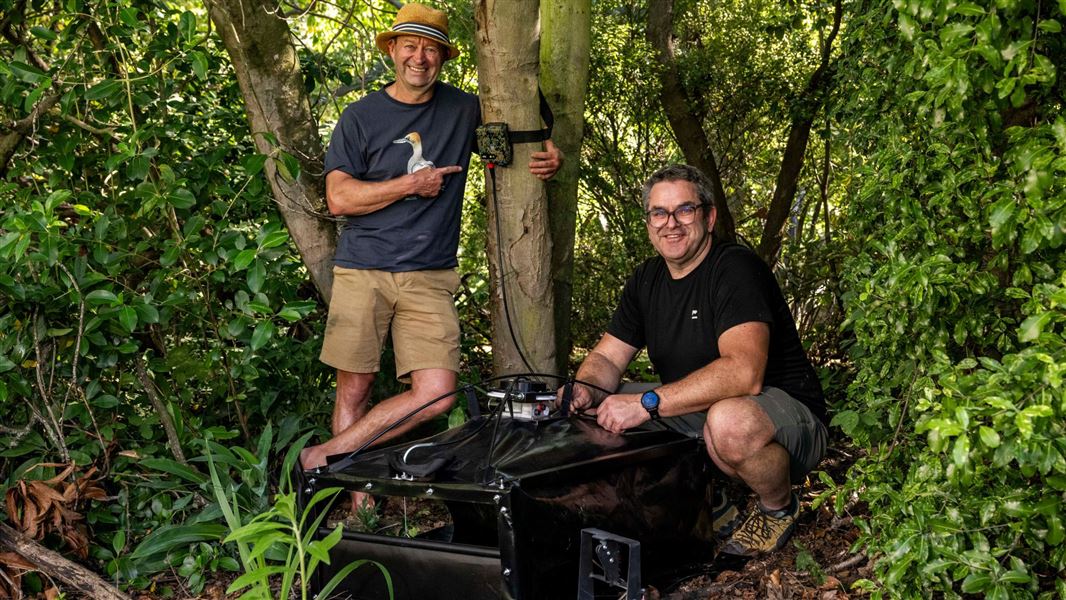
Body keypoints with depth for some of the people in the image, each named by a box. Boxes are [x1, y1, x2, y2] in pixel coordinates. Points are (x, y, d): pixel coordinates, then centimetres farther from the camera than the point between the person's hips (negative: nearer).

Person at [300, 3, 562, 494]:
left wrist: (551, 154, 3)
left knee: (437, 393, -12)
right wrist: (412, 184, -6)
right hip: (362, 270, -1)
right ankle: (357, 497, 12)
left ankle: (325, 457, 0)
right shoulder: (361, 116, 5)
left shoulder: (463, 109, 10)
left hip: (429, 277, 1)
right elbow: (339, 198, -2)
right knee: (354, 389, -1)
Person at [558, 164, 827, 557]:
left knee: (728, 420, -40)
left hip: (787, 414, -7)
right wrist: (585, 390, -17)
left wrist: (648, 403, -36)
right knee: (607, 409, -4)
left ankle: (779, 507, -5)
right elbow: (606, 358, 7)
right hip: (697, 415, 8)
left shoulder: (735, 269, -19)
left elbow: (744, 373, -33)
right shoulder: (647, 280, 6)